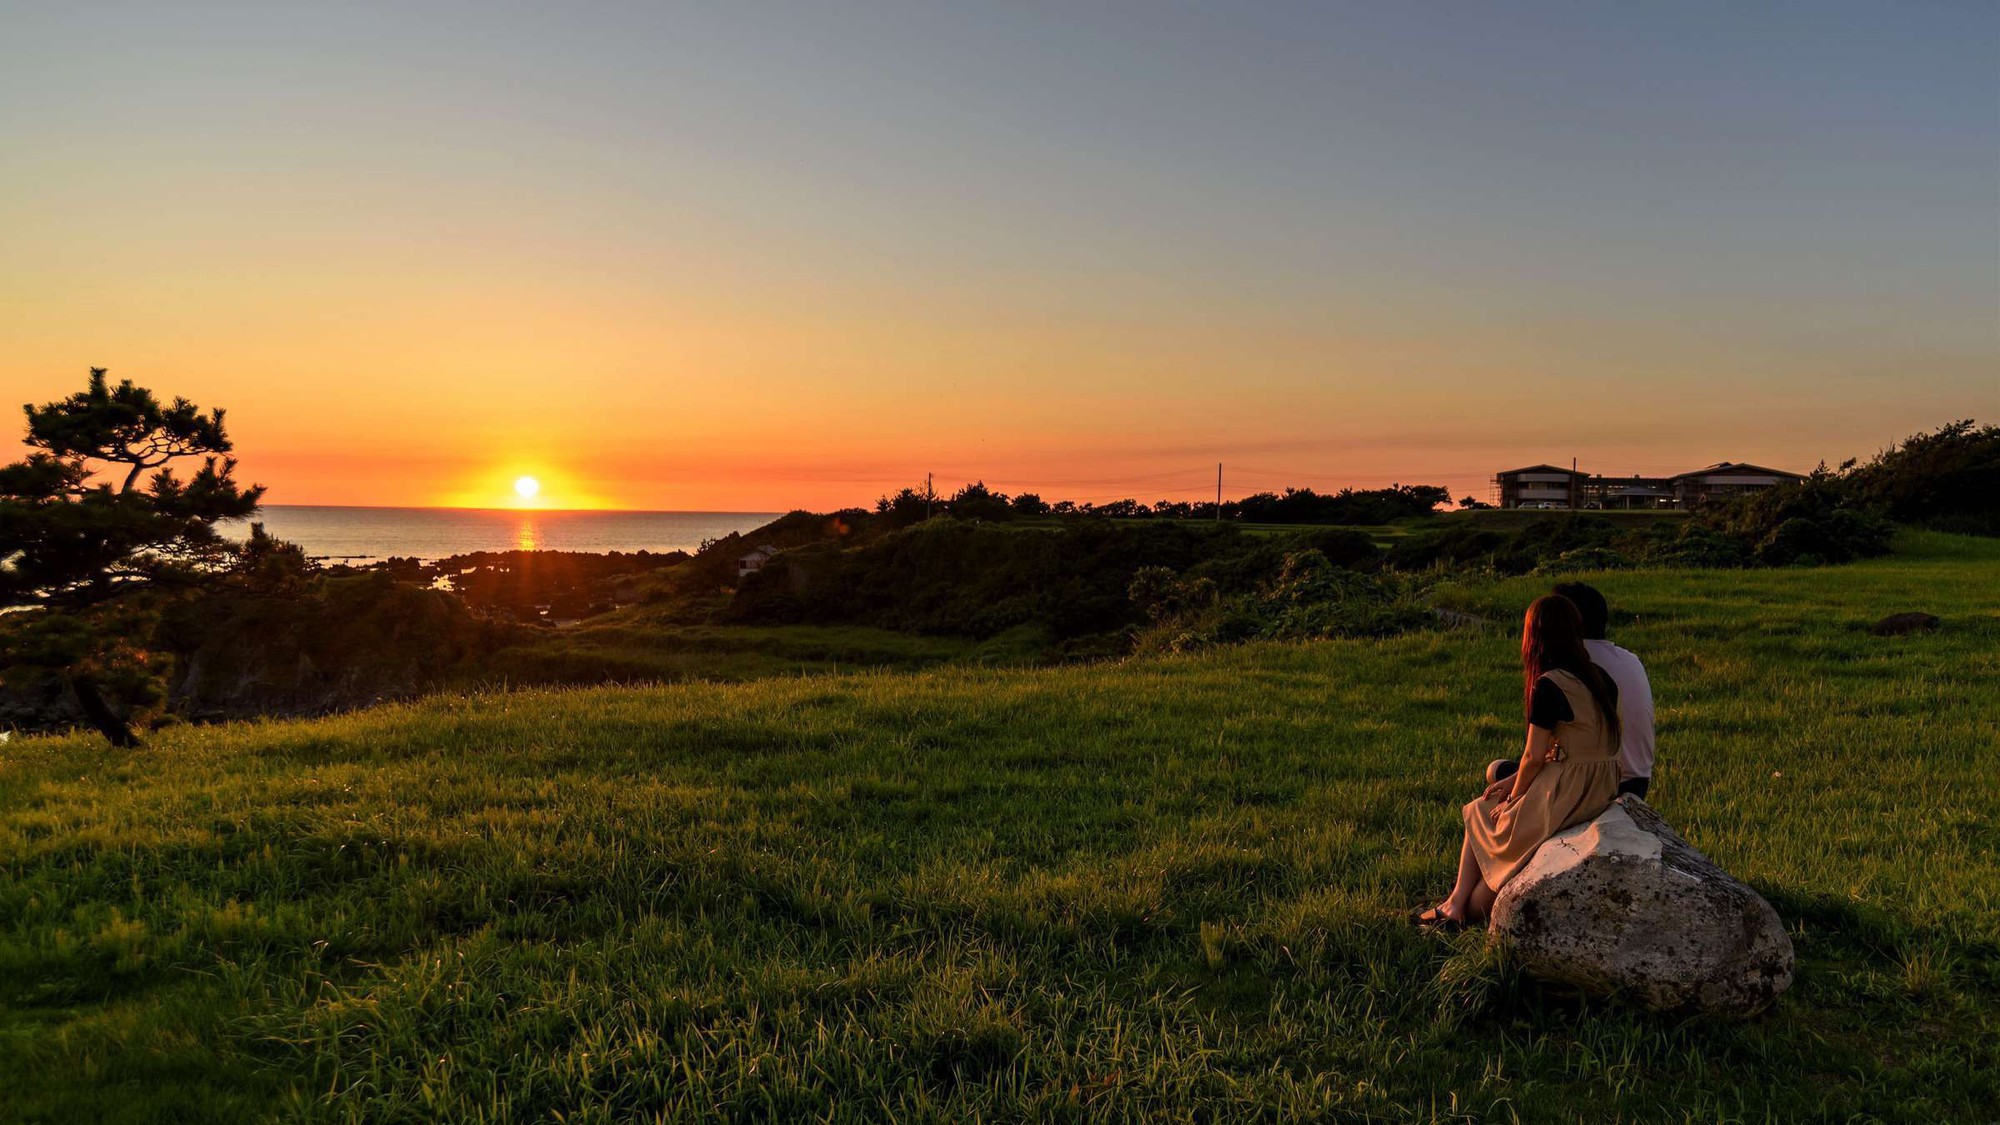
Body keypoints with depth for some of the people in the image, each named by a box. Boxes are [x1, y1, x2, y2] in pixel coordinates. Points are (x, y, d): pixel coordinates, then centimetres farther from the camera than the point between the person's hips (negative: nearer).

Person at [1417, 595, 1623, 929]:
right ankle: (1460, 904, 20)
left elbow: (1534, 756, -14)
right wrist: (1514, 781, 14)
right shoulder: (1599, 678, 8)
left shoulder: (1548, 685, -18)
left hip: (1568, 795, -8)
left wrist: (1513, 796, 4)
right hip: (1600, 791, 8)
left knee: (1480, 814, 16)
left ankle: (1459, 905, 22)